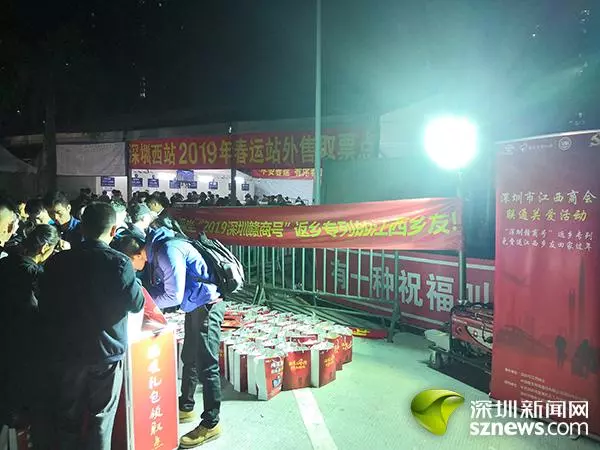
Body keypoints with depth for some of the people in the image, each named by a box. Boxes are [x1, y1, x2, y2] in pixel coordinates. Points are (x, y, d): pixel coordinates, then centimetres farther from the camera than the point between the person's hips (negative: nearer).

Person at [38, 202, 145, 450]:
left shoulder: (56, 261, -6)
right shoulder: (119, 262, -17)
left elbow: (44, 307, 2)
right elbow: (137, 304, -10)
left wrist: (51, 344, 15)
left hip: (65, 350, 3)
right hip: (107, 349, -3)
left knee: (67, 416, 19)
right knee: (101, 419, 13)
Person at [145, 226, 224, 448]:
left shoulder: (168, 250, -22)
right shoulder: (156, 251, 7)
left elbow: (174, 296, -22)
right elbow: (161, 287, 12)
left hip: (207, 305, -10)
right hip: (195, 306, 10)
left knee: (206, 366, -4)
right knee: (189, 360, 20)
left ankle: (211, 424, 8)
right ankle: (186, 407, 37)